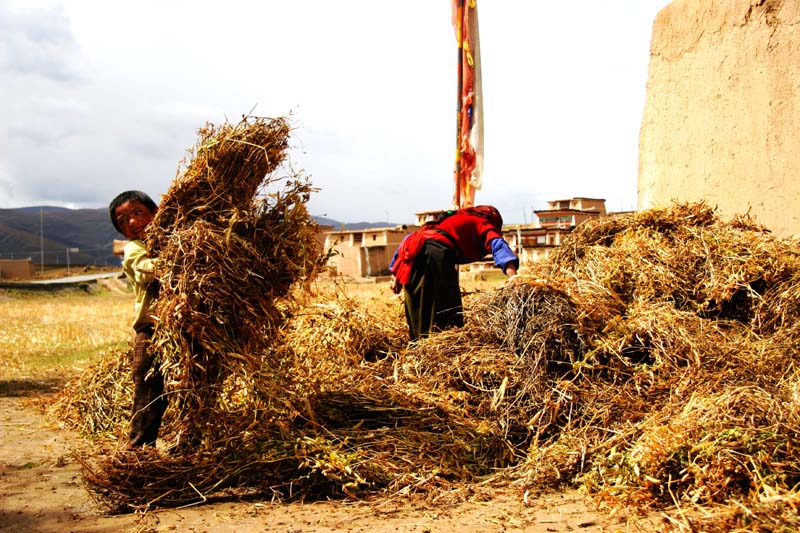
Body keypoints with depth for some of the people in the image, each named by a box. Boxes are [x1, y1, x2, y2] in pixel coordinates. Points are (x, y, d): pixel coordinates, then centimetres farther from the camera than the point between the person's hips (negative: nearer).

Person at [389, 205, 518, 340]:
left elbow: (411, 238, 32)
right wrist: (512, 275, -16)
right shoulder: (484, 224, 22)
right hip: (438, 250, -6)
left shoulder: (450, 218, 38)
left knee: (417, 313, 12)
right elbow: (497, 244, -1)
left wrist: (395, 274, 28)